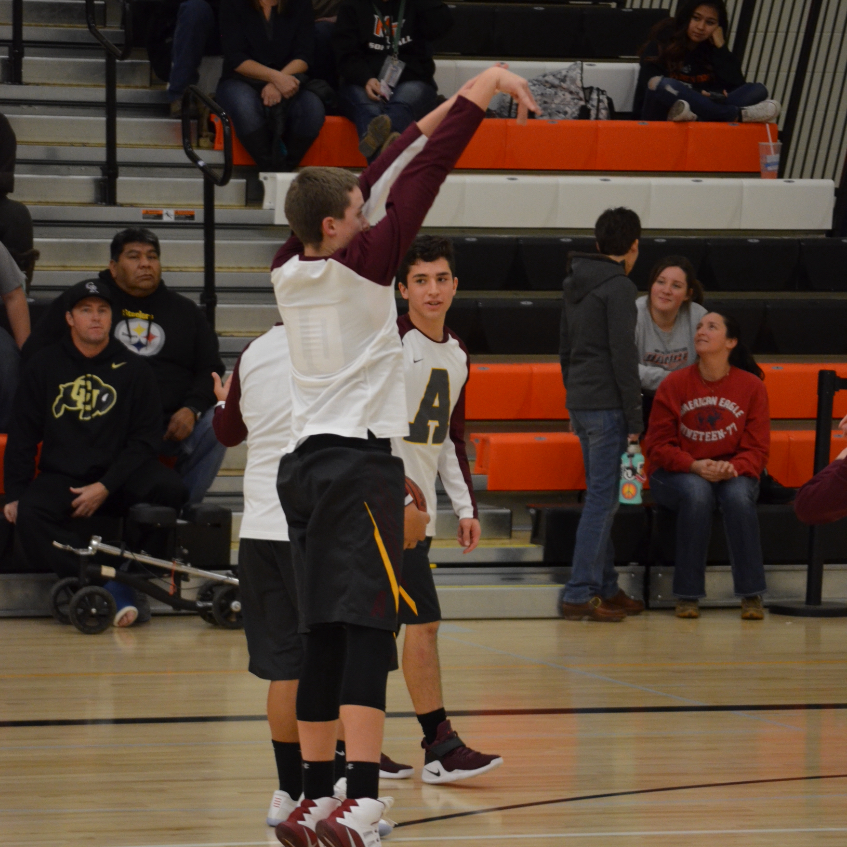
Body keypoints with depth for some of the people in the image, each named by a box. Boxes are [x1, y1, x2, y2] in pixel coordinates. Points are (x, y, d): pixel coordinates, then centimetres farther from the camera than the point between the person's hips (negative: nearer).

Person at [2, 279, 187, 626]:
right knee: (29, 514, -32)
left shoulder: (133, 369, 6)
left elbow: (143, 440, 2)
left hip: (119, 478, 0)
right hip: (59, 478, 0)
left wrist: (105, 487, -11)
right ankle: (107, 585, -36)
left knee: (170, 489, -30)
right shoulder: (43, 367, 8)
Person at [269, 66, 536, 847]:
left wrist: (446, 109, 19)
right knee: (367, 628, -13)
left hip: (305, 460, 8)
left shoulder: (288, 270, 9)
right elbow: (420, 182, -8)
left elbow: (379, 180, 16)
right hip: (361, 462, -8)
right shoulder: (359, 266, -9)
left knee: (325, 638, 8)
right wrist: (483, 87, -3)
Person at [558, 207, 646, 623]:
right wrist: (635, 420, -13)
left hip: (580, 402, 9)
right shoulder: (619, 287, -12)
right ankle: (578, 595, -10)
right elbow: (623, 356, -16)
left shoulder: (575, 284, 14)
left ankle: (606, 587, 18)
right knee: (602, 499, -7)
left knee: (600, 496, 14)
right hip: (607, 405, -9)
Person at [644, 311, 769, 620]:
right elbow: (658, 446, -4)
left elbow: (757, 449, -2)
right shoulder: (673, 384, -4)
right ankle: (687, 595, -27)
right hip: (677, 475, -1)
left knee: (737, 495, -34)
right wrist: (695, 466, -22)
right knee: (696, 492, -35)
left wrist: (734, 468, -24)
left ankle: (751, 595, -24)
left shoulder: (751, 386, -2)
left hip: (732, 474, 1)